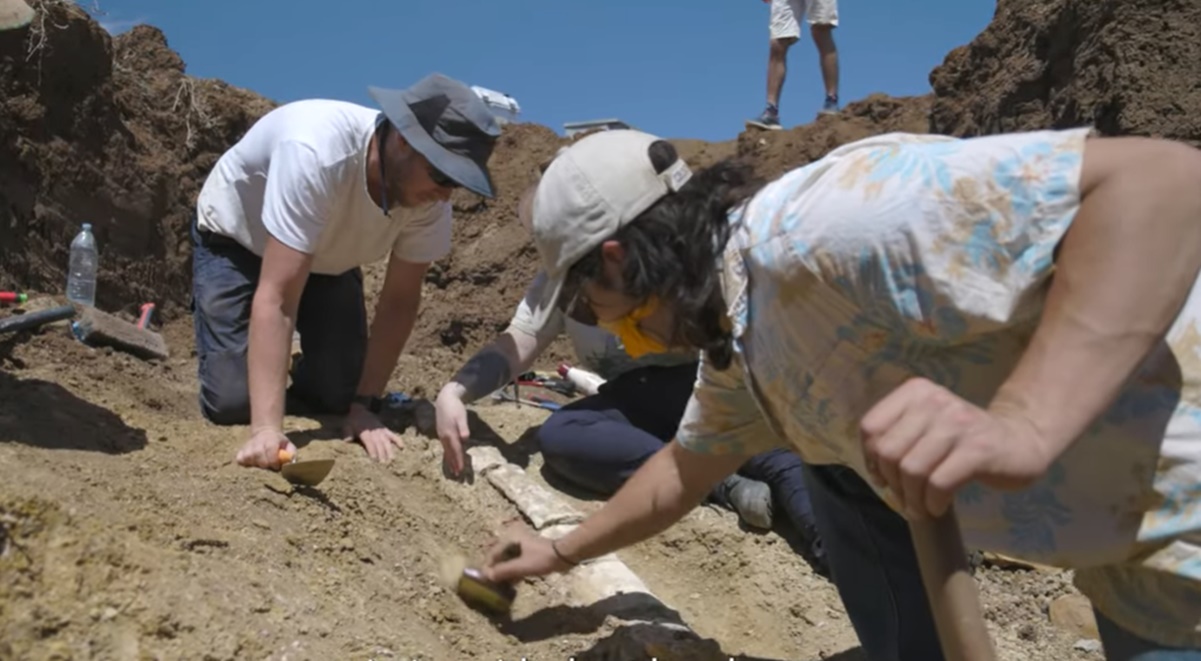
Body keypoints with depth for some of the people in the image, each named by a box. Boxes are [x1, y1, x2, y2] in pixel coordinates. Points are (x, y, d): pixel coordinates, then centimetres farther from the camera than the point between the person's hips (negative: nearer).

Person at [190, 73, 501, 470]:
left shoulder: (430, 199, -26)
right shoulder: (315, 153, -43)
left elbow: (400, 299, -17)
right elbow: (276, 299, -43)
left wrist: (365, 404, -23)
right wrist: (266, 427, -46)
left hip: (328, 254, 4)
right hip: (235, 242, -4)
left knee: (338, 395, -6)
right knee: (233, 400, -15)